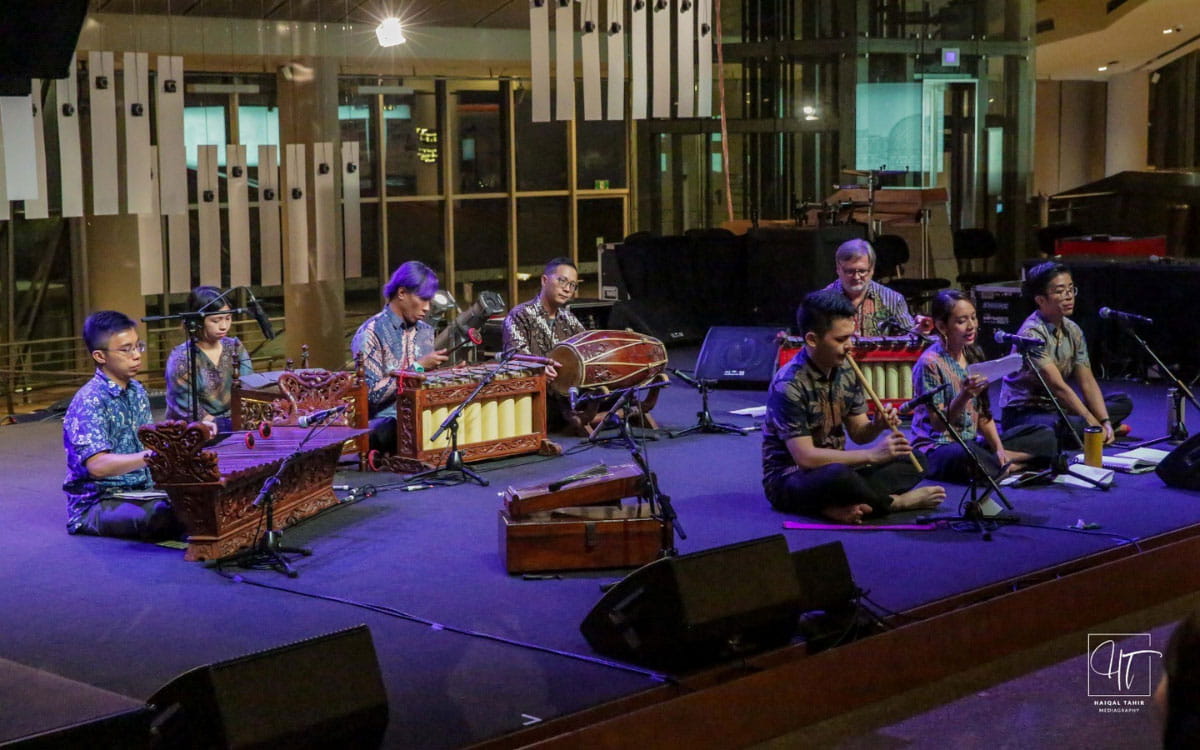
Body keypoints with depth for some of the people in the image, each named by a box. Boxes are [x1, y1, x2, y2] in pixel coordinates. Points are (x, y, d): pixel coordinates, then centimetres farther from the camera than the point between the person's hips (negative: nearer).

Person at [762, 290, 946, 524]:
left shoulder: (846, 372, 2)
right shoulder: (788, 385, -21)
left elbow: (858, 433, 11)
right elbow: (805, 457, -25)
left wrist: (878, 426, -14)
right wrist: (872, 455, -23)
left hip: (835, 468, 8)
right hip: (790, 479, -8)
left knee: (911, 461, -4)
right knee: (838, 475, -40)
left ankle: (842, 506, -22)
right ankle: (893, 502, -11)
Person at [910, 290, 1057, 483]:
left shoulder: (973, 355, 9)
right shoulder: (931, 363, -14)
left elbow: (984, 416, 11)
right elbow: (938, 424, -17)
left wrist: (999, 448, -6)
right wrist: (964, 396, -33)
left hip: (972, 443, 8)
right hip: (936, 449, -7)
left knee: (1046, 436, 0)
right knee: (966, 456, -43)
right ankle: (1010, 466, -16)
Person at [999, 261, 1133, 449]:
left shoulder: (1072, 331, 5)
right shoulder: (1032, 333, -20)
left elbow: (1087, 383, 3)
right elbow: (1058, 387, -24)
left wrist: (1105, 422, -11)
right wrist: (1094, 425, -25)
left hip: (1056, 408, 9)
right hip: (1023, 414, -9)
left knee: (1123, 402, 4)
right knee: (1074, 426, -39)